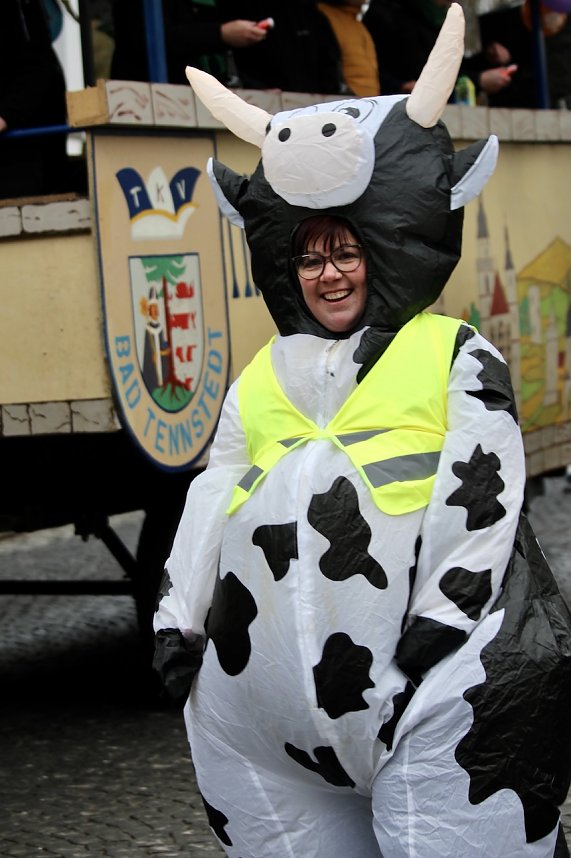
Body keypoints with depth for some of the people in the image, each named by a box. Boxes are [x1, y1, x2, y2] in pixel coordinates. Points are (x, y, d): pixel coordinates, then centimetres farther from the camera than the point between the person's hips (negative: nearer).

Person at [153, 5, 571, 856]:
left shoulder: (456, 355, 7)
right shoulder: (259, 380, 23)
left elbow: (481, 488, -3)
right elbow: (210, 500, 19)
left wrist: (443, 613, -13)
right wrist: (178, 621, 12)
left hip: (424, 667, -5)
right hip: (269, 672, 5)